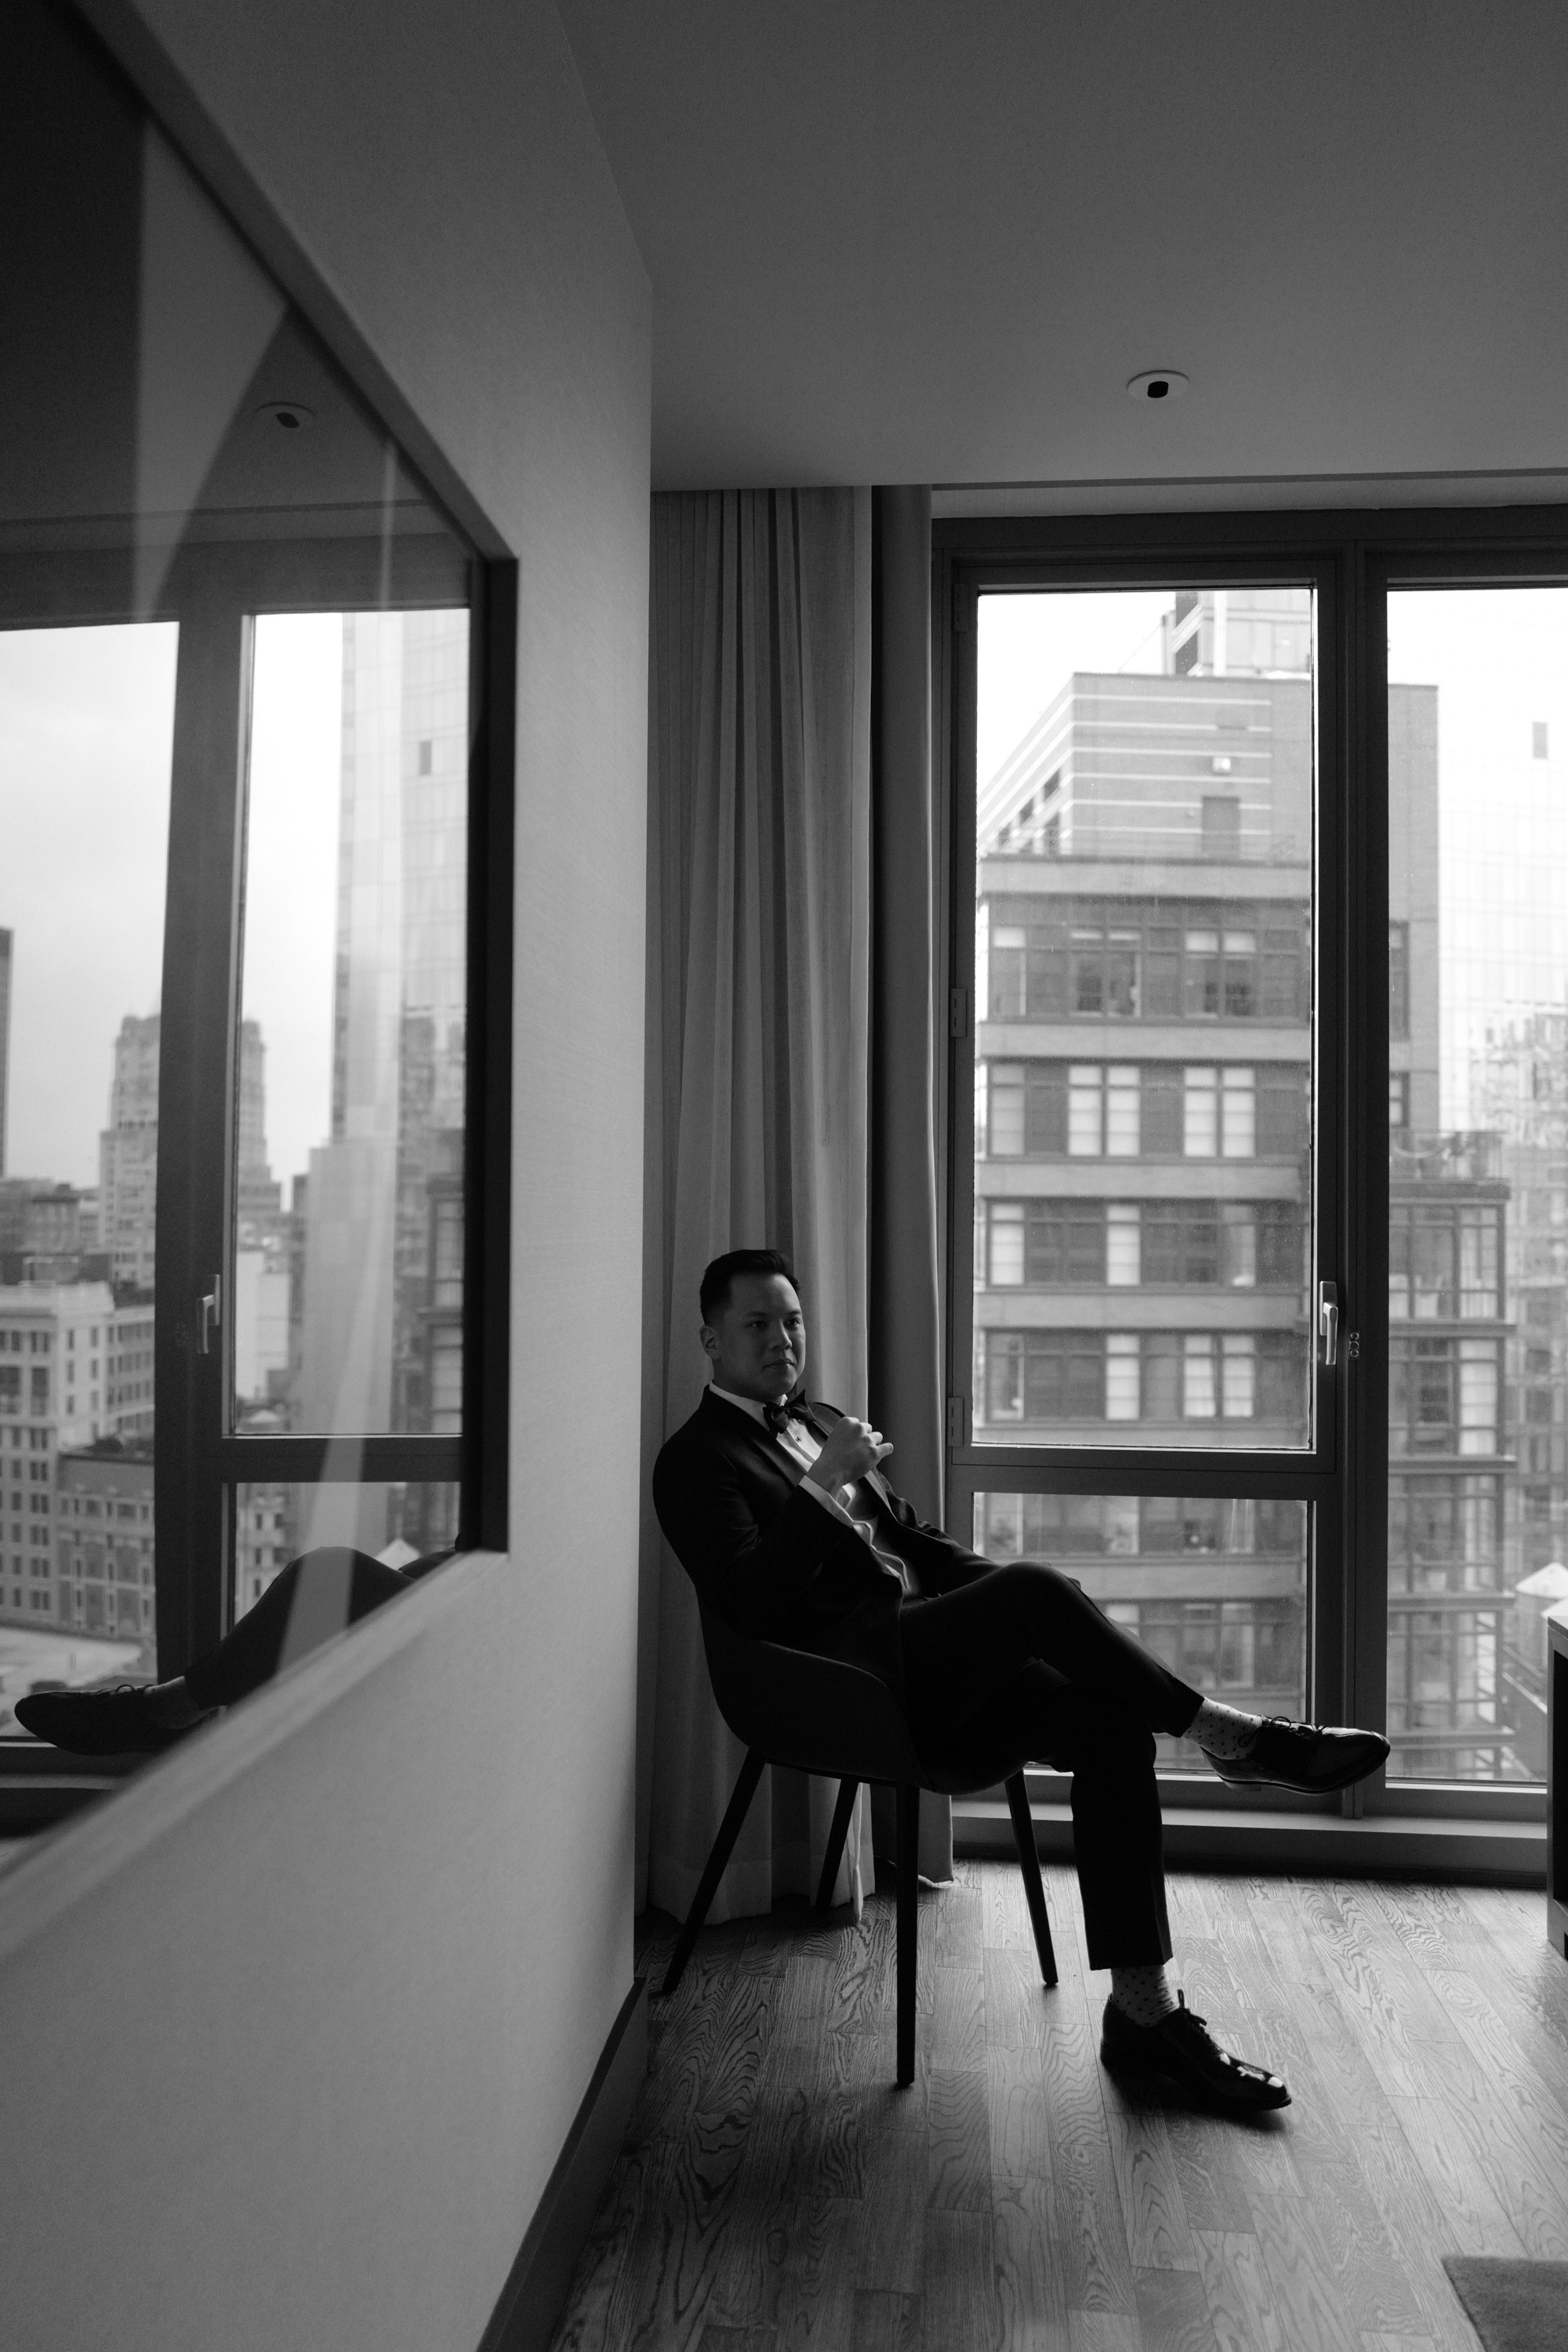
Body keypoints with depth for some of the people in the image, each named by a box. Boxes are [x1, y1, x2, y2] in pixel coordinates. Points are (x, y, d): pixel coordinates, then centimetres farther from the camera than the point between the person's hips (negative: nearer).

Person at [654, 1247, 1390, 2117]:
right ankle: (1228, 1734, -13)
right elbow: (749, 1603, -14)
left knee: (1112, 1724, -13)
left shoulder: (820, 1421, 25)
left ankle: (1143, 2011, -9)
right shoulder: (695, 1462, 0)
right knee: (1035, 1587, -28)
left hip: (929, 1667, 8)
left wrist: (1018, 1600, 10)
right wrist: (822, 1482, -19)